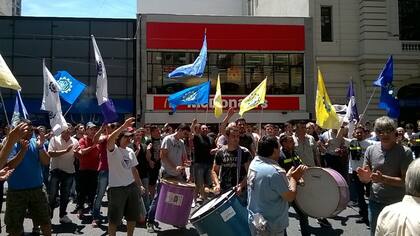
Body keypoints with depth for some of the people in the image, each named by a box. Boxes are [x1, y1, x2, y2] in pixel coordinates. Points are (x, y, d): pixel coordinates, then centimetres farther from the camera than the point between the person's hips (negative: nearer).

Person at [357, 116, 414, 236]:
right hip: (375, 202, 3)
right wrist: (364, 176, -20)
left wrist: (382, 178, -29)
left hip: (397, 204, -3)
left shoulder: (405, 152, -13)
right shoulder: (371, 150, -2)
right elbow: (366, 179, 3)